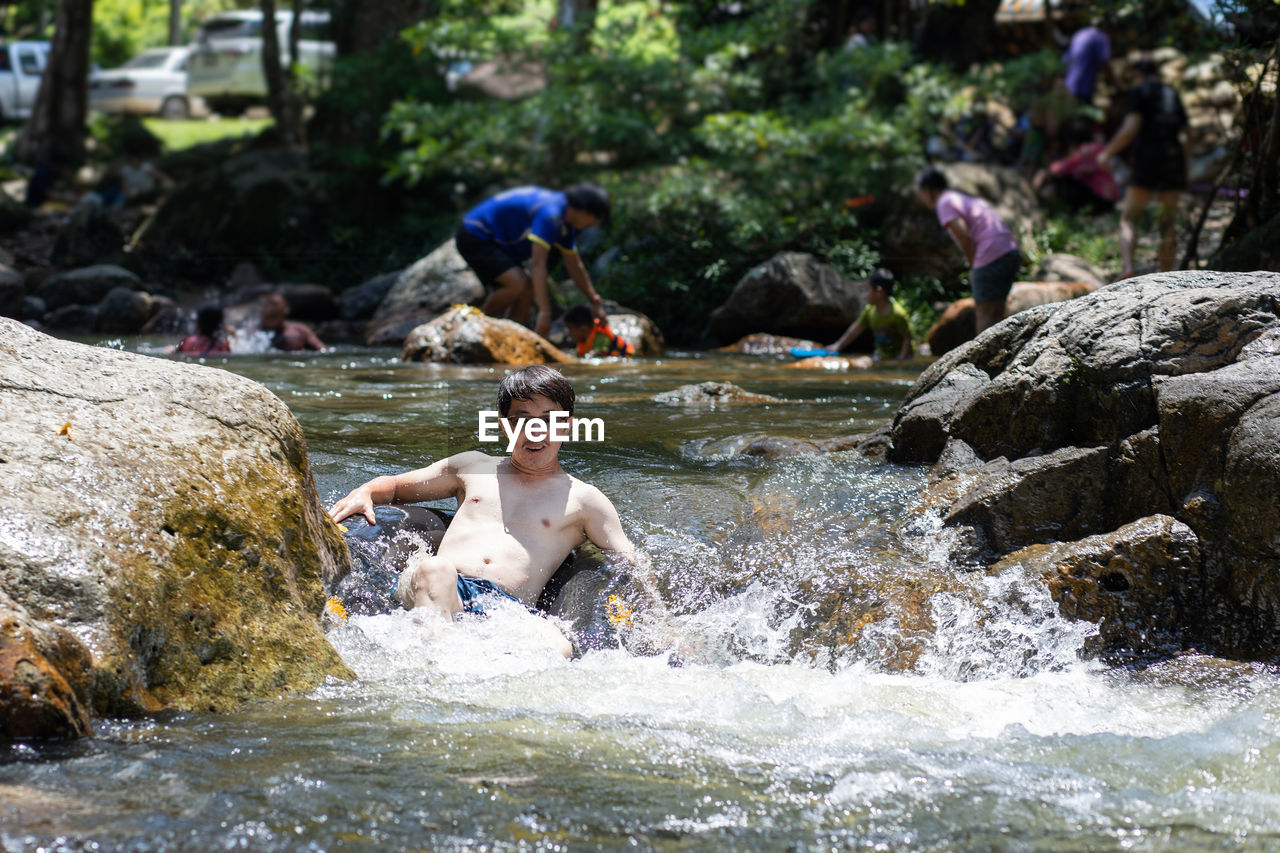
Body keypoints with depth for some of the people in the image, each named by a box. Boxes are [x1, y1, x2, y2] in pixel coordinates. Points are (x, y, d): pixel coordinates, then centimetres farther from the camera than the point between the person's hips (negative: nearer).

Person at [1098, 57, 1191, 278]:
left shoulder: (1139, 92, 1)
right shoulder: (1173, 95, 19)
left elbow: (1131, 128, -12)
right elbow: (1185, 137, 18)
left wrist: (1107, 152, -3)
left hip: (1147, 160, -5)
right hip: (1174, 161, 5)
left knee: (1129, 219, -2)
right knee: (1167, 225, 9)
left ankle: (1127, 266, -25)